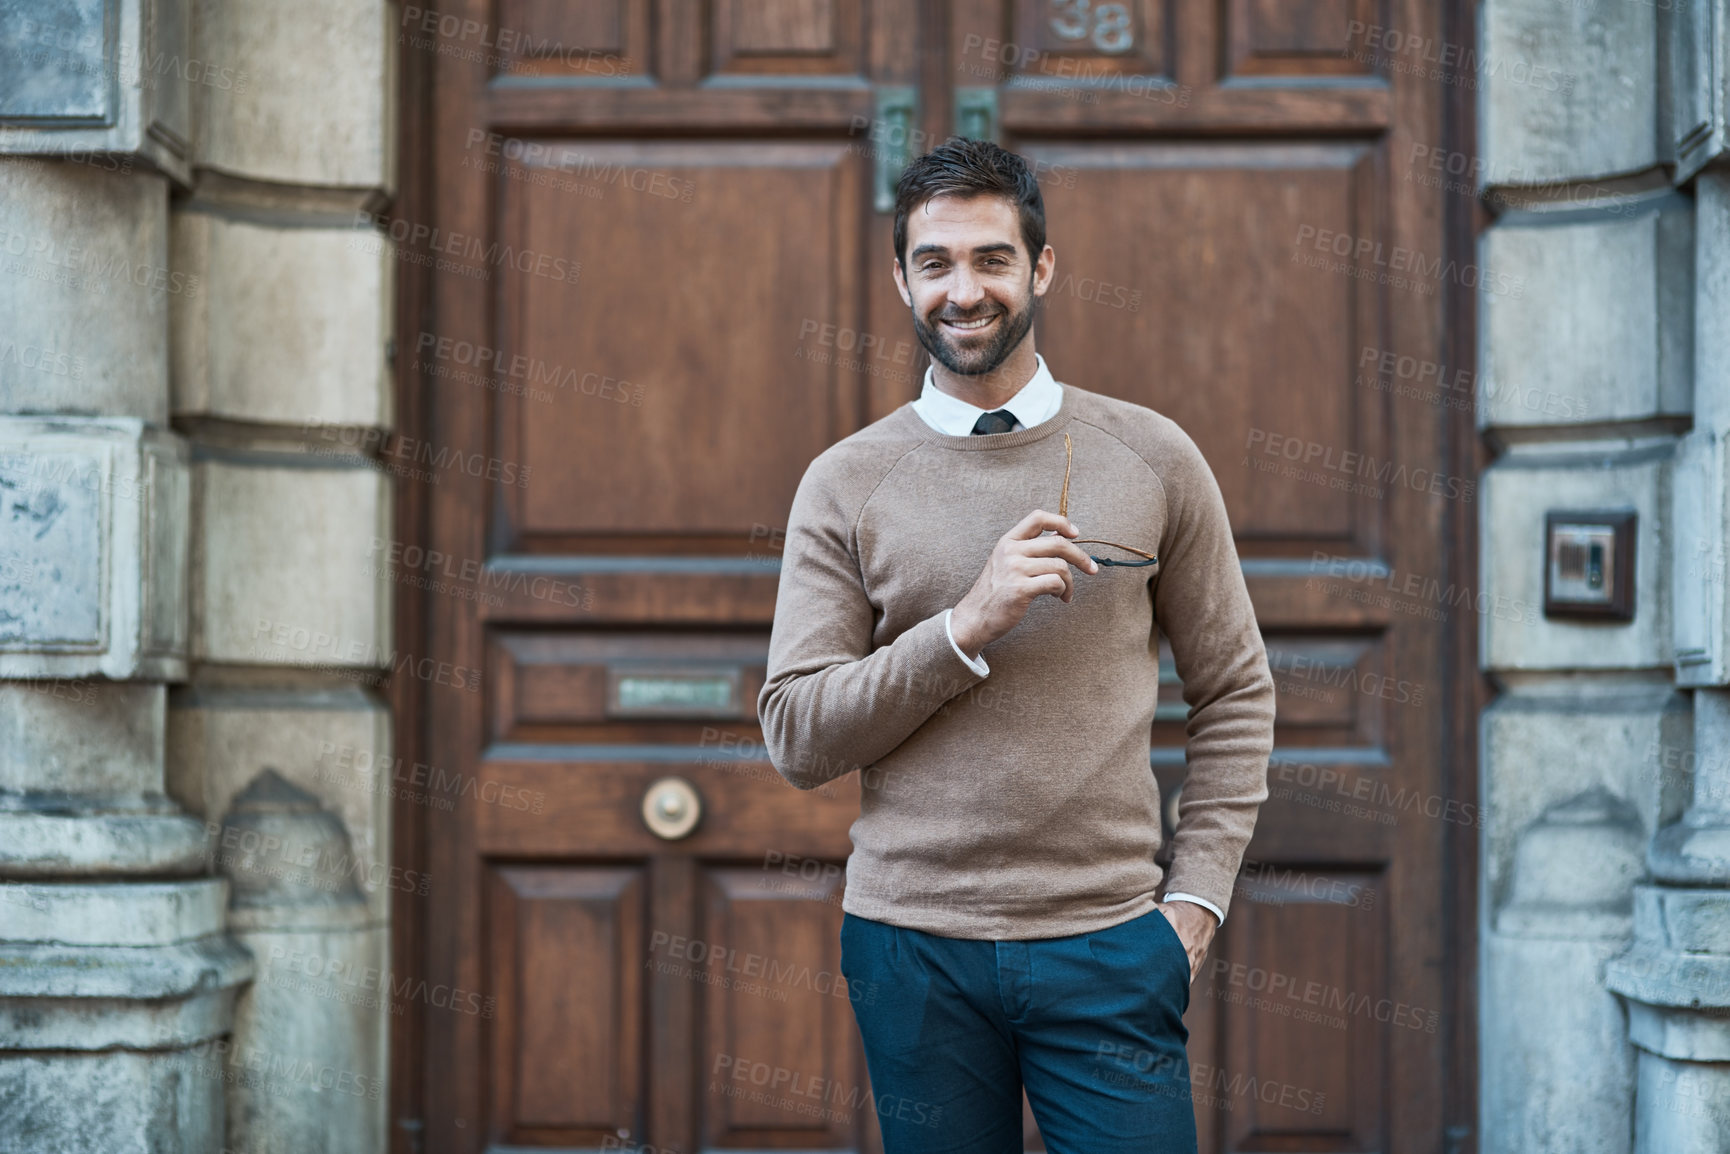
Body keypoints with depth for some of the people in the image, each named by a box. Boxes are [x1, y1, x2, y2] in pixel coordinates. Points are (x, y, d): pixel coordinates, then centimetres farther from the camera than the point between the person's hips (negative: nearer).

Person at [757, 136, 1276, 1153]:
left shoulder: (1154, 459, 5)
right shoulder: (847, 483, 3)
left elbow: (1236, 693, 10)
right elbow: (796, 736, -3)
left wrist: (1197, 895, 1)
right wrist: (967, 627, -14)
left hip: (1109, 950, 0)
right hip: (915, 949, 0)